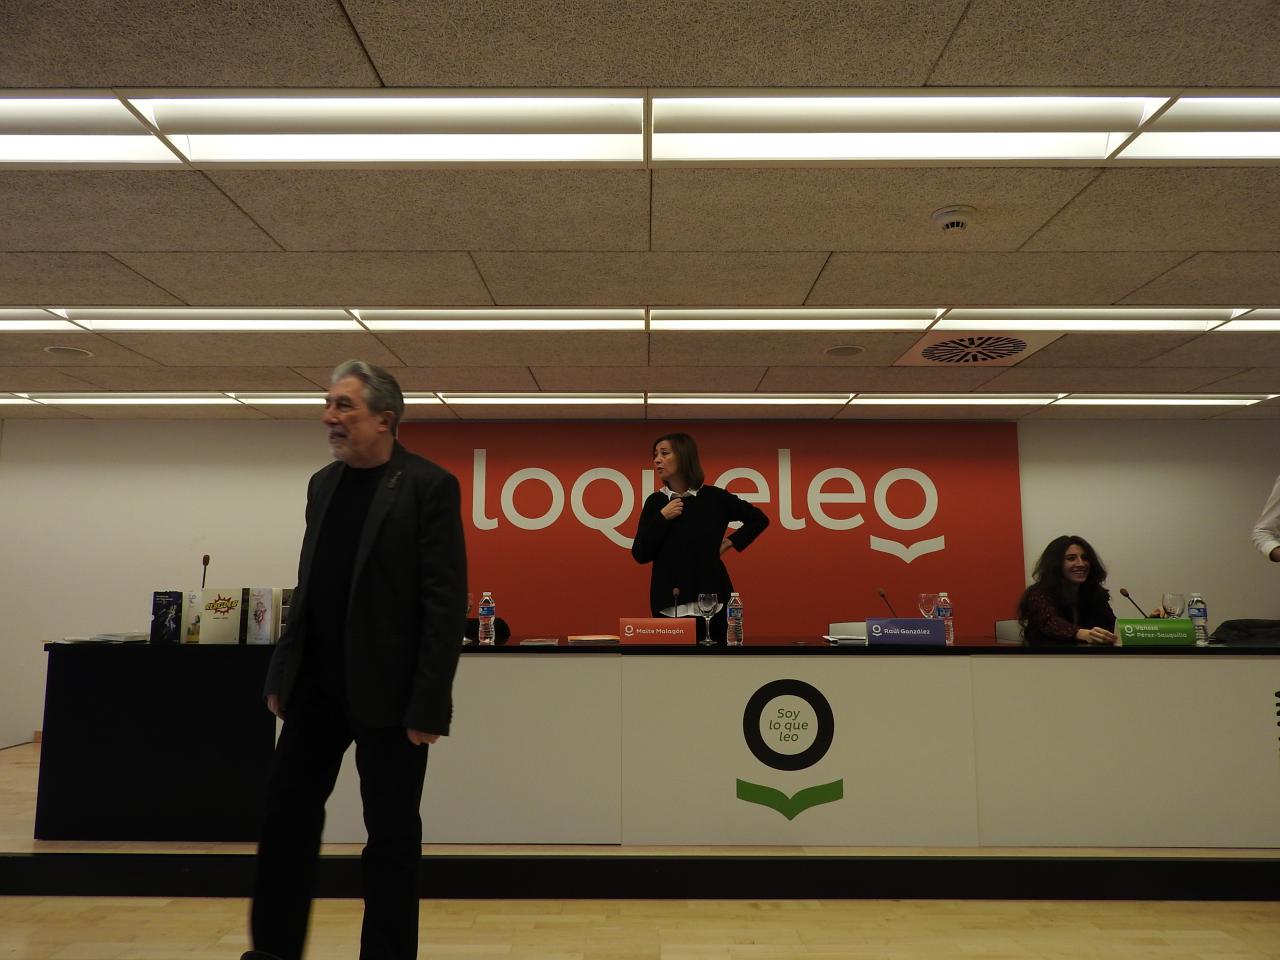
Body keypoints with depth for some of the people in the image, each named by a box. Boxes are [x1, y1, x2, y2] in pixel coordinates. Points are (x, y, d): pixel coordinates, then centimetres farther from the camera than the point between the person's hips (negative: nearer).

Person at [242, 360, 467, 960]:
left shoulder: (429, 486, -11)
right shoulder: (323, 484, 10)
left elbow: (446, 603, -14)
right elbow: (308, 587, 14)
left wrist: (427, 704, -17)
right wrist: (282, 674, 10)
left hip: (387, 691, -6)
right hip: (317, 684, 6)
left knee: (391, 832, 8)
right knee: (287, 811, 11)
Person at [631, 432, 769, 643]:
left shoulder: (714, 497, 0)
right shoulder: (655, 502, 4)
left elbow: (759, 519, 12)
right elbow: (640, 555, -2)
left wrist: (731, 542, 4)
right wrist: (662, 517, -9)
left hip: (711, 601, -1)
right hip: (667, 604, 1)